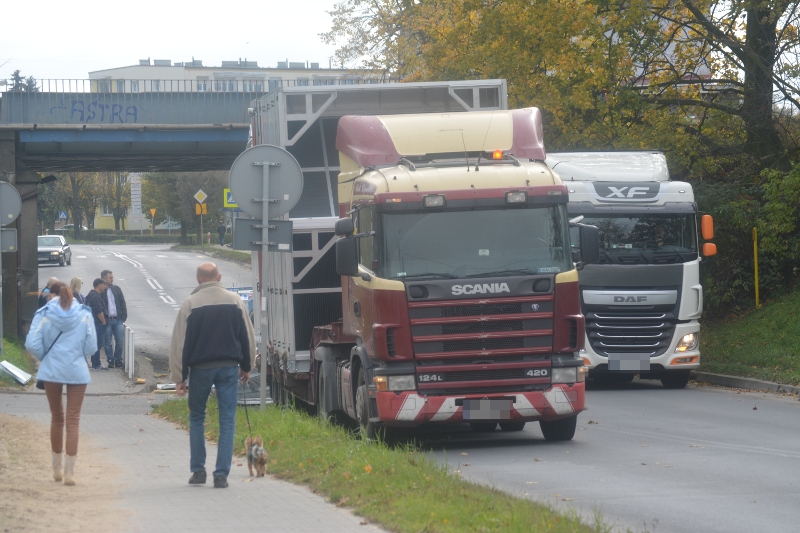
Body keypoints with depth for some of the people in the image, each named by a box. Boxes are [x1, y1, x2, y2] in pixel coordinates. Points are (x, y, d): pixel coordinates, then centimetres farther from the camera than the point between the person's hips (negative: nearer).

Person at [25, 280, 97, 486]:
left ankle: (56, 468, 24)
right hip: (77, 372, 0)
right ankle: (69, 471, -4)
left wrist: (45, 357, 9)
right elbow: (91, 346, -1)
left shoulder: (44, 315, -5)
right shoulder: (84, 314, -2)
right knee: (73, 420, 3)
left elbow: (32, 344, -10)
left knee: (56, 417, 17)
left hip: (51, 371, 0)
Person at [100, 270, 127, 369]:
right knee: (108, 343, 1)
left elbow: (123, 304, 12)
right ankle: (110, 361, 11)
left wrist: (123, 318, 4)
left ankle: (118, 360, 15)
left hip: (118, 320, 4)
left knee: (120, 342, 2)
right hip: (107, 321, -4)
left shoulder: (117, 289, 10)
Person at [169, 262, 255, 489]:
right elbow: (247, 337, 9)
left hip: (200, 368, -1)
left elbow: (180, 343, -6)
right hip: (229, 368, 1)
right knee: (227, 421, 3)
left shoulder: (191, 304, -5)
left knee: (196, 418, 15)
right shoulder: (235, 301, 2)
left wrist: (179, 377, -2)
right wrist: (246, 367, 21)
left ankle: (198, 470, 12)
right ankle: (221, 474, -4)